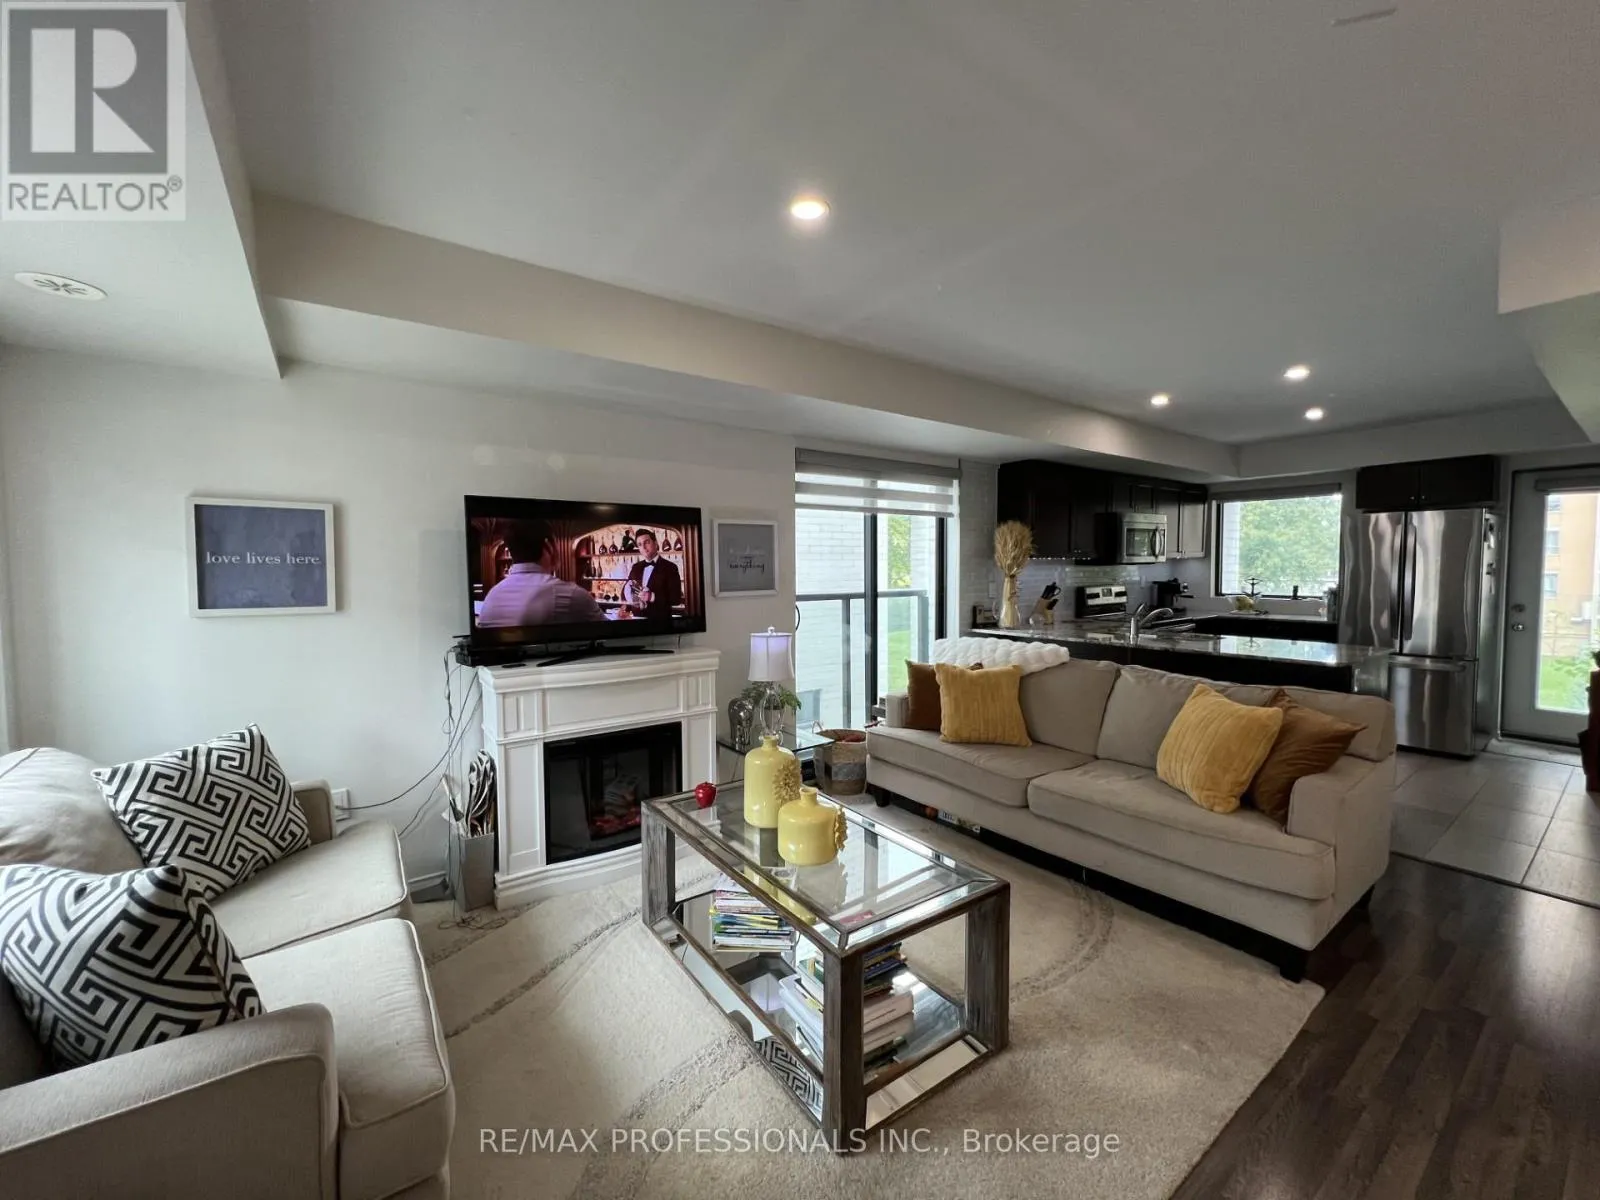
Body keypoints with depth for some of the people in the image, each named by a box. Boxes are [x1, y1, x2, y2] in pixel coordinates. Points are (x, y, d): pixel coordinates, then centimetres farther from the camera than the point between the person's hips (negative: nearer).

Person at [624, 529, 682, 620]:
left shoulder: (670, 568, -6)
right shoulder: (635, 567, 11)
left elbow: (676, 598, -12)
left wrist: (653, 597, -24)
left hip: (660, 618, -4)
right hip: (638, 617, 5)